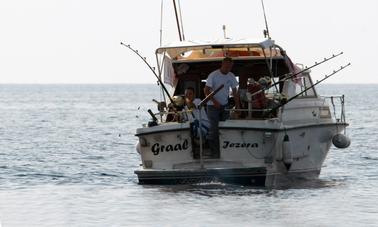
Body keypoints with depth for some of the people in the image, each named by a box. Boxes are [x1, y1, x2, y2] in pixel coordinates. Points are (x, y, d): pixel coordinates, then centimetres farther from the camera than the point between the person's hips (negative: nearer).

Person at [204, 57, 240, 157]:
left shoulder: (231, 76, 1)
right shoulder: (213, 75, -13)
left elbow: (235, 91, 8)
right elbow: (206, 90, -13)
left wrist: (237, 105, 1)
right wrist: (214, 101, -22)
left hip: (225, 105, 5)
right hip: (213, 105, -5)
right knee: (214, 128, -6)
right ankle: (214, 152, -2)